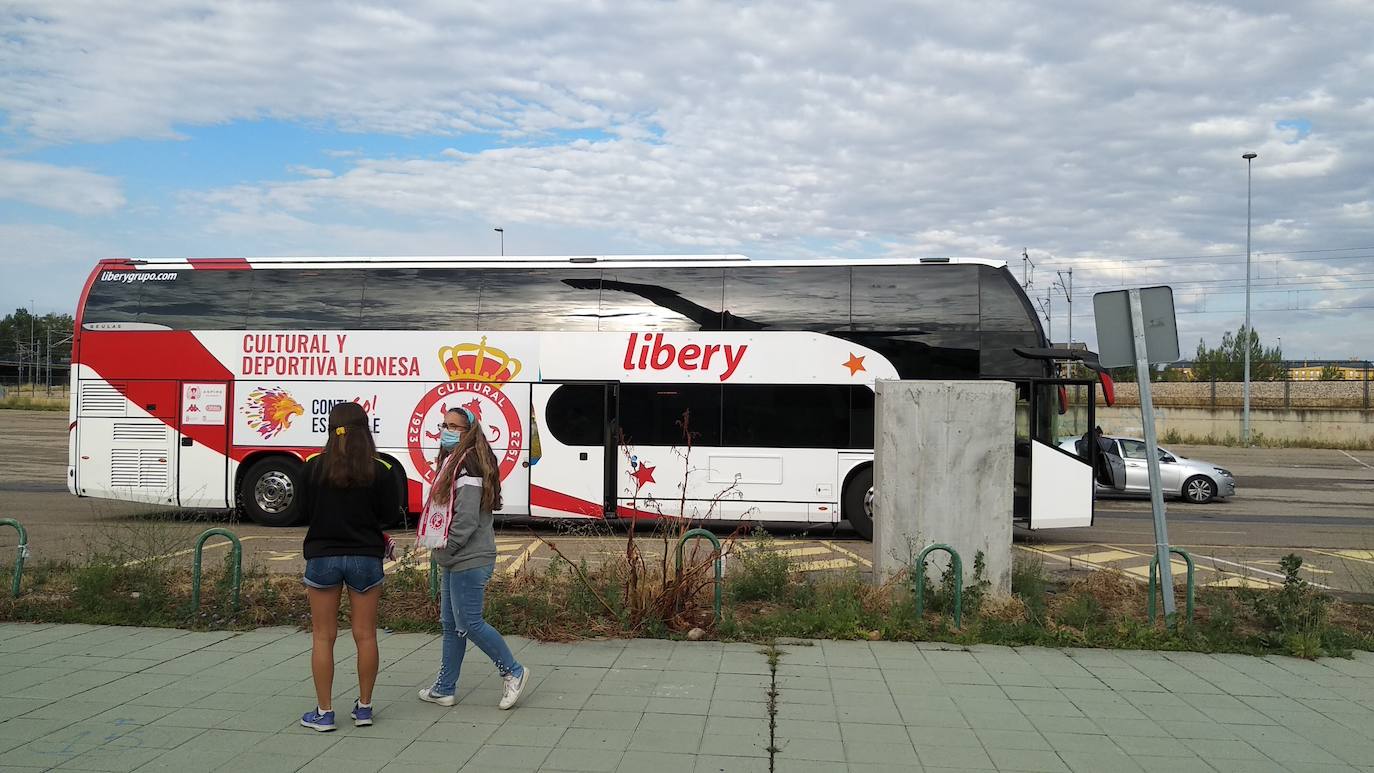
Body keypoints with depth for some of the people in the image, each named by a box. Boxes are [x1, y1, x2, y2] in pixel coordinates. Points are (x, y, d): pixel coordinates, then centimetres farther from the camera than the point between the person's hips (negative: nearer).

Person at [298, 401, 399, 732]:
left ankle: (324, 712, 13)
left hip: (322, 556, 0)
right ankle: (364, 707, 18)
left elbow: (304, 511, 1)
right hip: (365, 557, 0)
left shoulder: (313, 467, -7)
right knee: (365, 635, 10)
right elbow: (388, 513, -1)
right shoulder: (378, 472, -9)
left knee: (323, 637, 9)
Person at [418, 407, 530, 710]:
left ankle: (514, 673, 10)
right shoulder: (451, 461, 15)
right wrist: (442, 552, 12)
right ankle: (444, 689, 24)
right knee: (450, 624, 15)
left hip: (469, 560, -10)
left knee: (469, 624, -5)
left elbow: (467, 518, -22)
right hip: (455, 561, 10)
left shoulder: (468, 464, -17)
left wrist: (445, 550, -13)